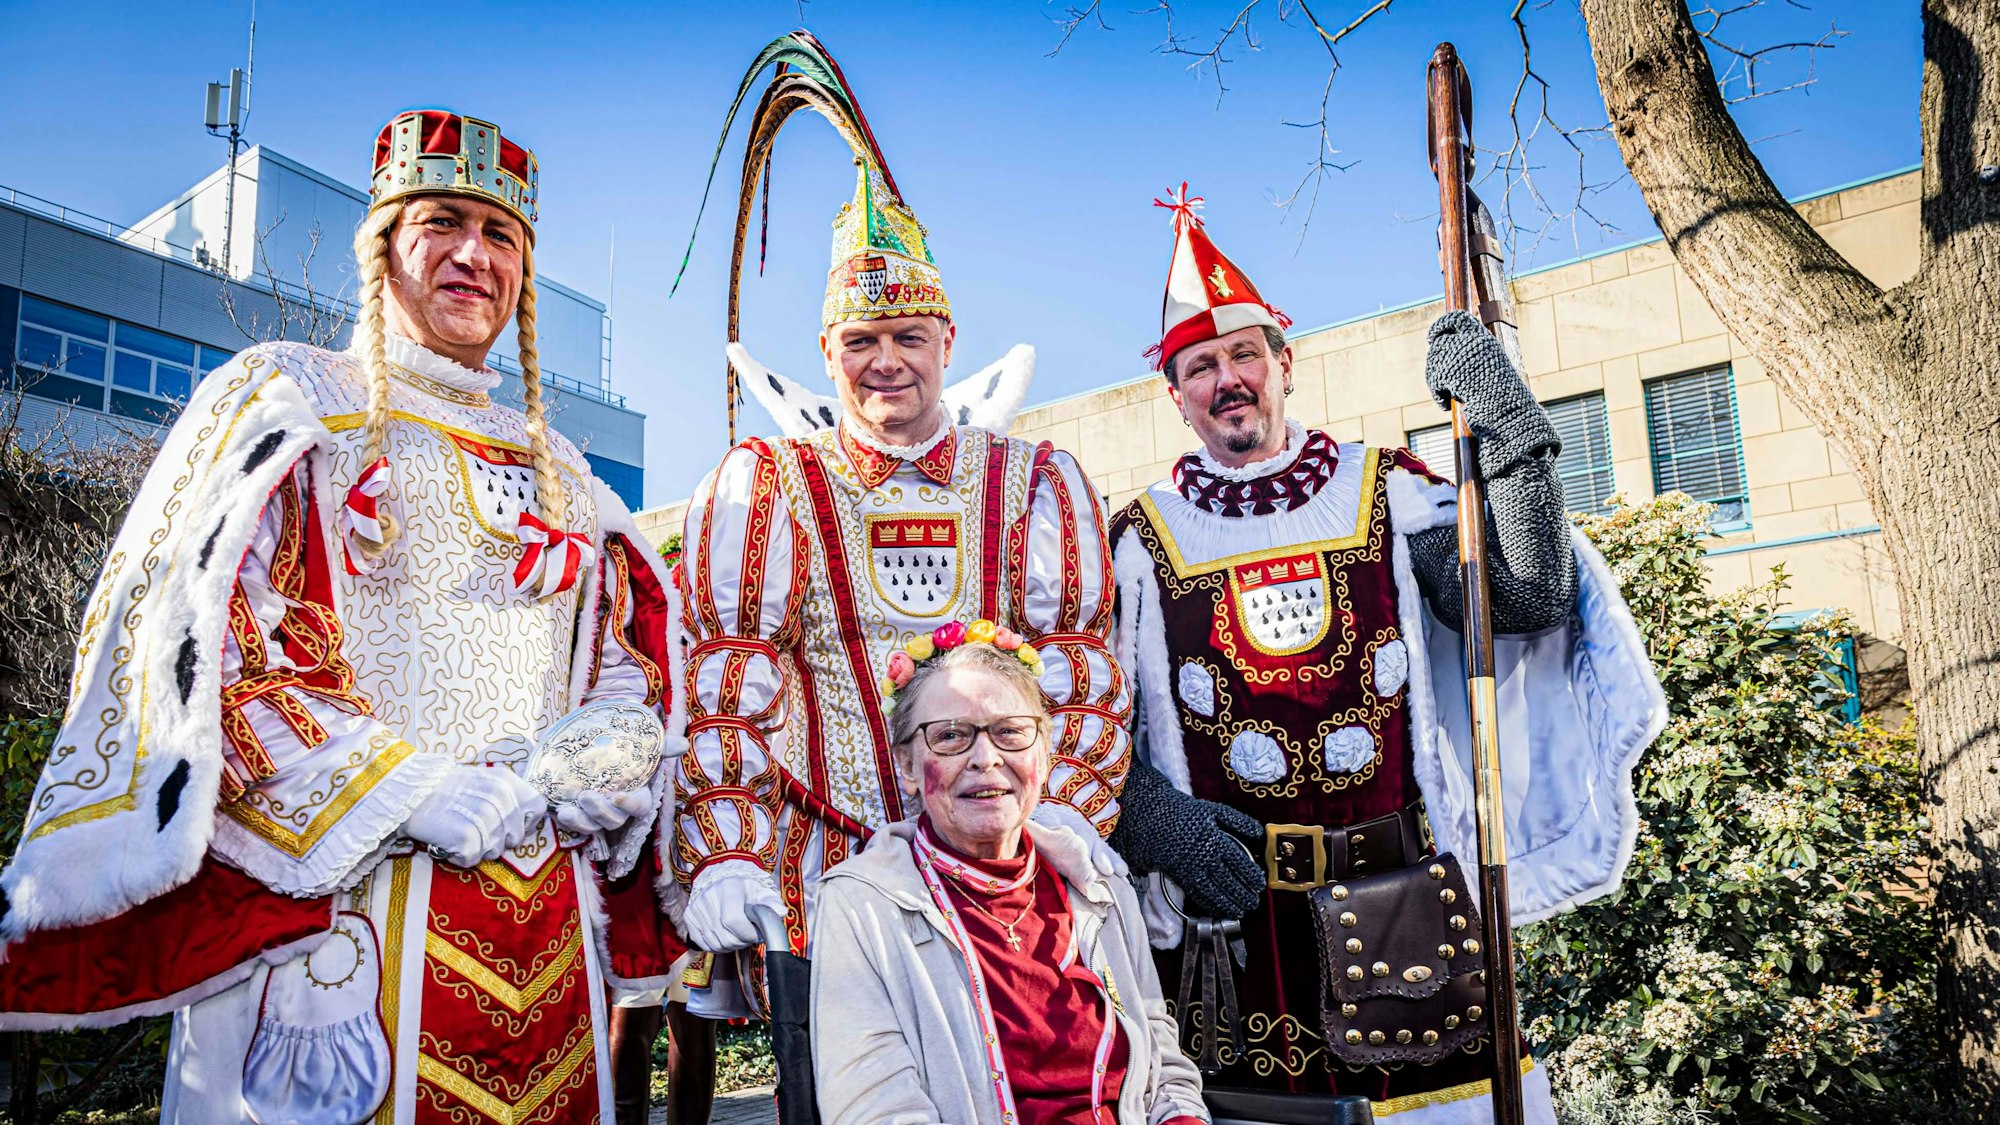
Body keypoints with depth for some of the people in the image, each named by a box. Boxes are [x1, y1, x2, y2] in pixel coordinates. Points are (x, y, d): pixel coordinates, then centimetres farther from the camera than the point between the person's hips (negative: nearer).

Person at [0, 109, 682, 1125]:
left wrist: (611, 758, -5)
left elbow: (627, 654, 18)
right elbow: (196, 638, -7)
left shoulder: (552, 464, 18)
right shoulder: (287, 399, 4)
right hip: (331, 891, -4)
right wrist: (403, 791, -15)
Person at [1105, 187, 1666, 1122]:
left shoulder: (1386, 492, 5)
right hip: (1231, 911, 0)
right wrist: (1157, 820, -11)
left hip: (1404, 901, 1)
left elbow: (1528, 600, -7)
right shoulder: (1143, 541, 5)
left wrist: (1506, 433, -16)